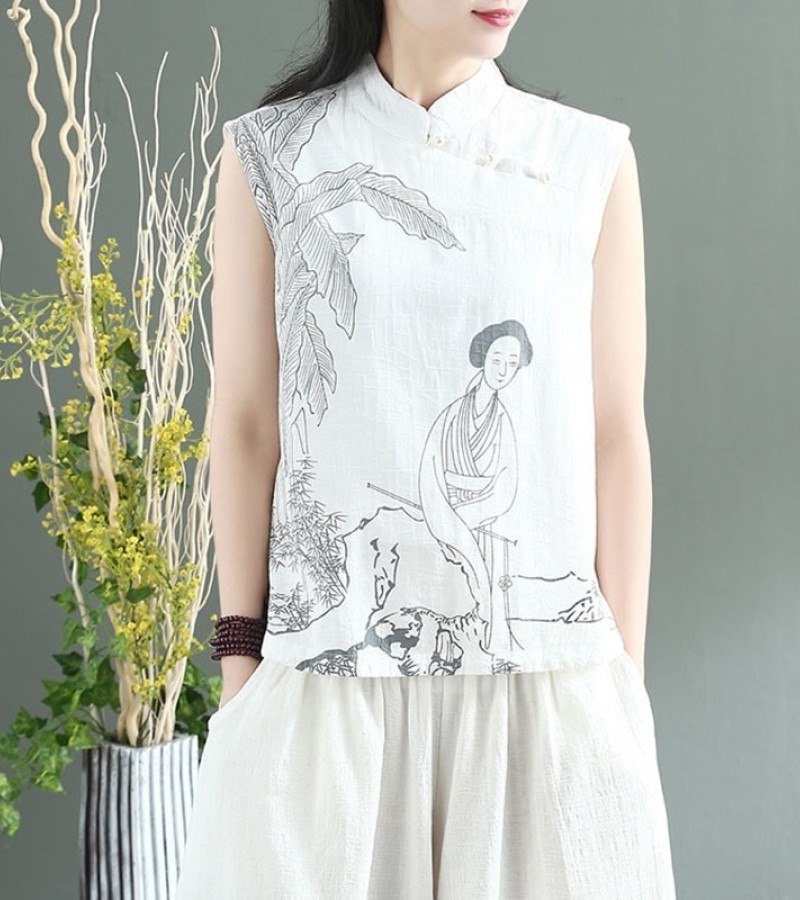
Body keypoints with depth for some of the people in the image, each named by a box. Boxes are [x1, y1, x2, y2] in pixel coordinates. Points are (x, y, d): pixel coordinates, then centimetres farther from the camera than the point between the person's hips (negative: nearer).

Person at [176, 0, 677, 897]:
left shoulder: (592, 160, 1)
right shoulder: (270, 154, 1)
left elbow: (615, 436, 1)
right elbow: (245, 423, 2)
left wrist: (625, 680, 1)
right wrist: (240, 659, 2)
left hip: (548, 672, 1)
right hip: (330, 666, 0)